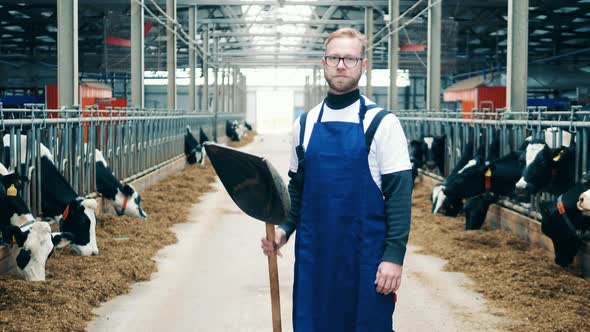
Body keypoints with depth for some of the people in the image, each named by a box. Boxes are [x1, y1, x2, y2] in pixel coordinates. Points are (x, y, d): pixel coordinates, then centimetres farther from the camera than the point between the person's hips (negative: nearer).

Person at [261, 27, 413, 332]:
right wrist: (284, 228, 0)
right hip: (313, 255, 4)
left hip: (365, 255, -4)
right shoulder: (305, 124, 8)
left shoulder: (381, 123, -5)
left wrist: (394, 255, -14)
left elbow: (399, 194, -8)